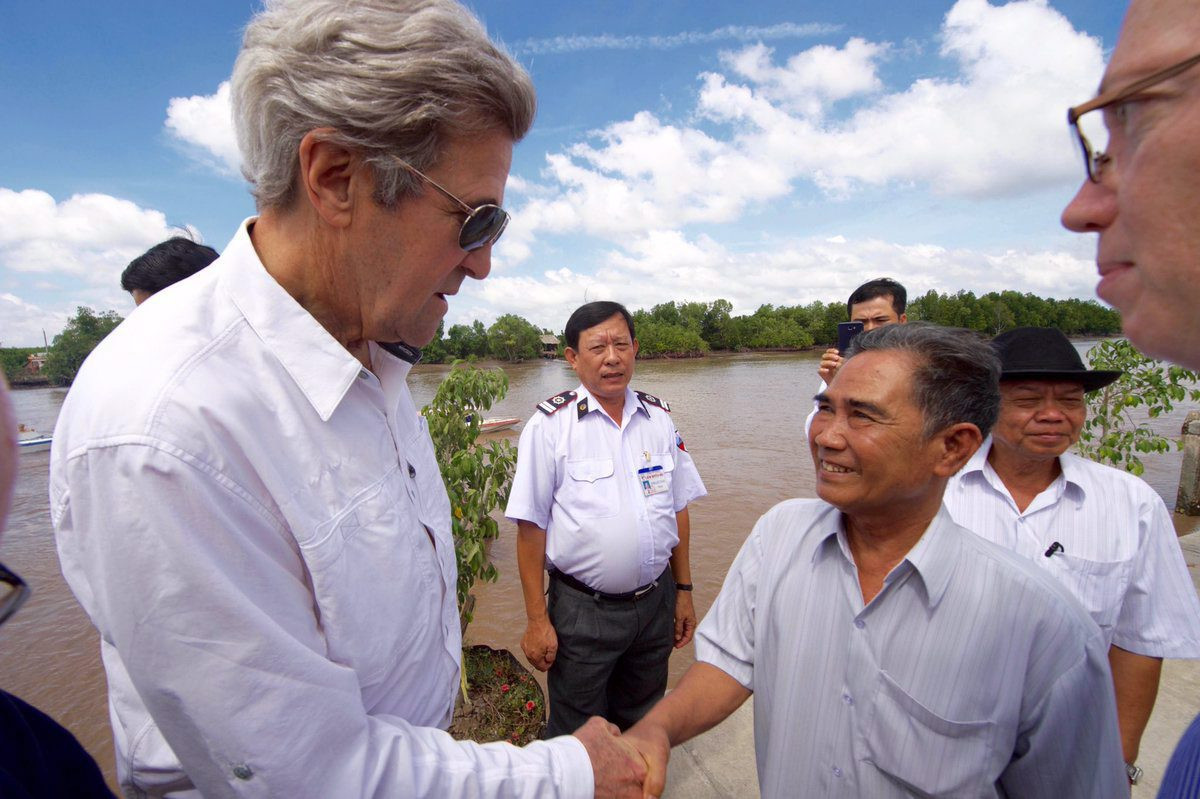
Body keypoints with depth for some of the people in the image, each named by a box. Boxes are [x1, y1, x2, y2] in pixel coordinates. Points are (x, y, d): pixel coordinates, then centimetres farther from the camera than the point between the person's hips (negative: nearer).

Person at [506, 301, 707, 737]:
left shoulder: (659, 417, 2)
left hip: (656, 601, 4)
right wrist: (537, 619, -10)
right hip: (582, 610, -4)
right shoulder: (551, 423, -12)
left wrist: (684, 591, 9)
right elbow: (531, 527, -11)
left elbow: (678, 509, 8)